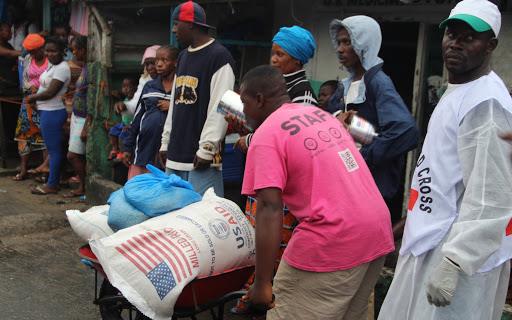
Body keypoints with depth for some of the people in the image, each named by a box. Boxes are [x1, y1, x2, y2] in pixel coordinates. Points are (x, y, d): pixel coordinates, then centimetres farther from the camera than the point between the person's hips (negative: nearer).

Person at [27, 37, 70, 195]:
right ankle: (53, 180, 23)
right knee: (52, 148, 15)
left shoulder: (62, 68, -16)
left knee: (54, 149, -2)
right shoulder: (52, 66, 14)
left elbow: (50, 92, -19)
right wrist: (35, 99, -1)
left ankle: (52, 185, 5)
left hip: (52, 112, -10)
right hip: (46, 111, 10)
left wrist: (32, 98, -6)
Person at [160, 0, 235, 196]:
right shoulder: (183, 57, 18)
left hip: (200, 158, -8)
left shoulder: (219, 56, -8)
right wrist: (166, 142, 18)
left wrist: (206, 149, -18)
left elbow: (219, 109, -15)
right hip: (176, 154, 8)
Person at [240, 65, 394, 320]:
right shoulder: (321, 114, 18)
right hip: (378, 231, 9)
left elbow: (270, 209, -17)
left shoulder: (267, 134, -7)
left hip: (333, 241, -9)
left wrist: (262, 282, -16)